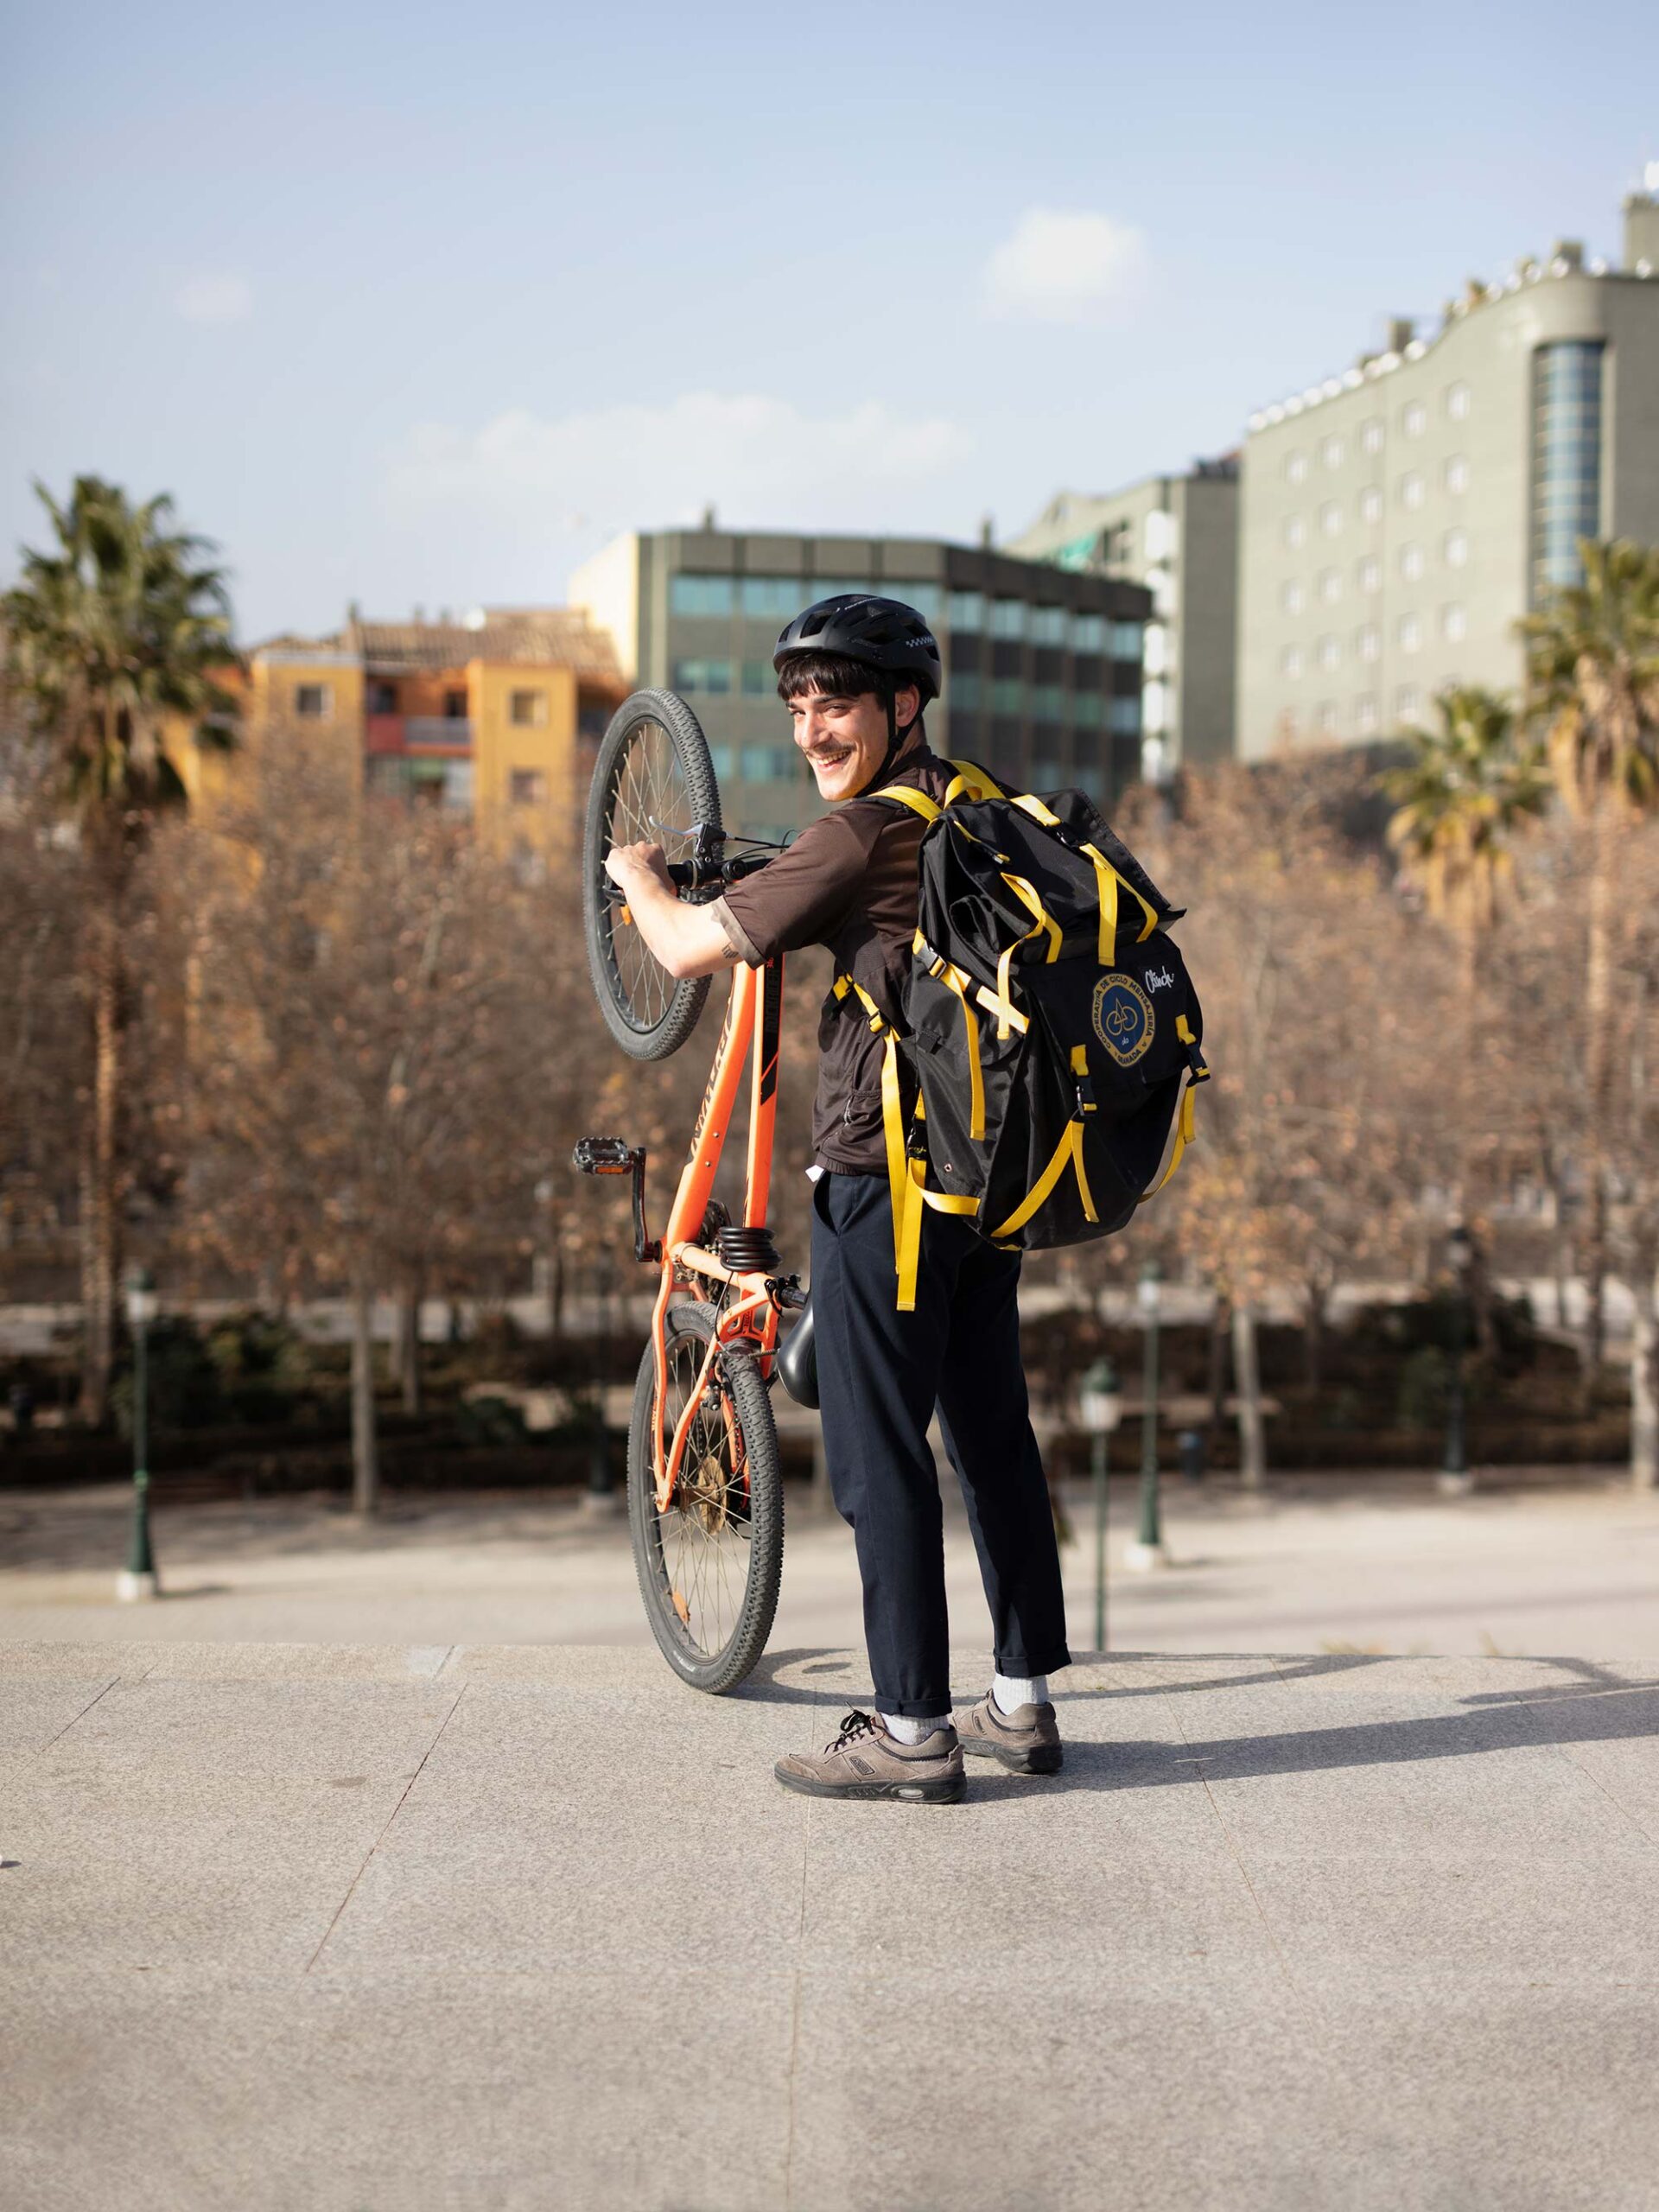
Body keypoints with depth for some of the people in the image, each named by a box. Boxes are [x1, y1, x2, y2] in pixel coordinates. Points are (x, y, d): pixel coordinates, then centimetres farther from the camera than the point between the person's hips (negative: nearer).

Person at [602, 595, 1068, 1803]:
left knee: (880, 1457, -2)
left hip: (886, 1176, -9)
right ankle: (1024, 1703, 21)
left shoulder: (863, 834, -15)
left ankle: (913, 1733, 2)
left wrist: (636, 874, 7)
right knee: (994, 1433, 14)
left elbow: (688, 947, -13)